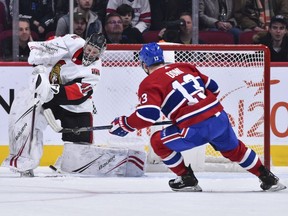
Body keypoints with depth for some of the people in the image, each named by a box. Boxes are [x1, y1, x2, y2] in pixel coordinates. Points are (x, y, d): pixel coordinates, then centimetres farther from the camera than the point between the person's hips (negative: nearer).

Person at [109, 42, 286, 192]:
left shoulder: (150, 83, 0)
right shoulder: (184, 68, 19)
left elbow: (148, 115, -14)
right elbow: (213, 88, 23)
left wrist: (124, 124, -1)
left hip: (196, 129, -7)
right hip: (220, 117, 7)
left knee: (158, 142, 12)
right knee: (234, 149, 31)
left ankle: (187, 180, 14)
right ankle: (268, 179, 33)